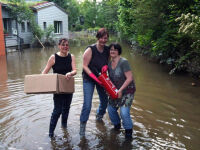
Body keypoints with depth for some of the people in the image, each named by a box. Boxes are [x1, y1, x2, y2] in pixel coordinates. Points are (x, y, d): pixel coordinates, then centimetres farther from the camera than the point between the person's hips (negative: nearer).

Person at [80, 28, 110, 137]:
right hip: (89, 79, -5)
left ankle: (99, 116, 48)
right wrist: (95, 77, -26)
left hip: (101, 78, 6)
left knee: (104, 101, 17)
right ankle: (82, 126, 9)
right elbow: (85, 66, -18)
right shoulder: (90, 49, -18)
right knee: (87, 105, -11)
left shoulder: (107, 50, -1)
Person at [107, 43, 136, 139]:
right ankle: (117, 125, 36)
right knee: (111, 109, 7)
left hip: (127, 90, -7)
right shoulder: (109, 64, 2)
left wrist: (120, 90, -23)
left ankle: (128, 130, 11)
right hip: (116, 91, 7)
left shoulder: (123, 62, -20)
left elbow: (129, 78, -22)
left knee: (124, 112, -15)